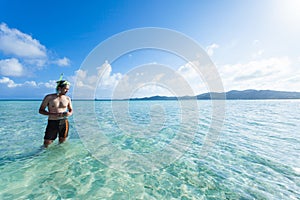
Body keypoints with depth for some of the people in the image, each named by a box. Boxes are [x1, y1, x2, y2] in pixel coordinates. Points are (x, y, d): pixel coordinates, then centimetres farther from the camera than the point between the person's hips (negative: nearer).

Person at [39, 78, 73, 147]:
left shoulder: (67, 98, 3)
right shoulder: (49, 97, -4)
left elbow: (71, 110, 13)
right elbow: (41, 110, -2)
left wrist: (69, 114, -11)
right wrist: (53, 114, -18)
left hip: (64, 122, 2)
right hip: (52, 123, -2)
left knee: (62, 143, 13)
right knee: (46, 145, 4)